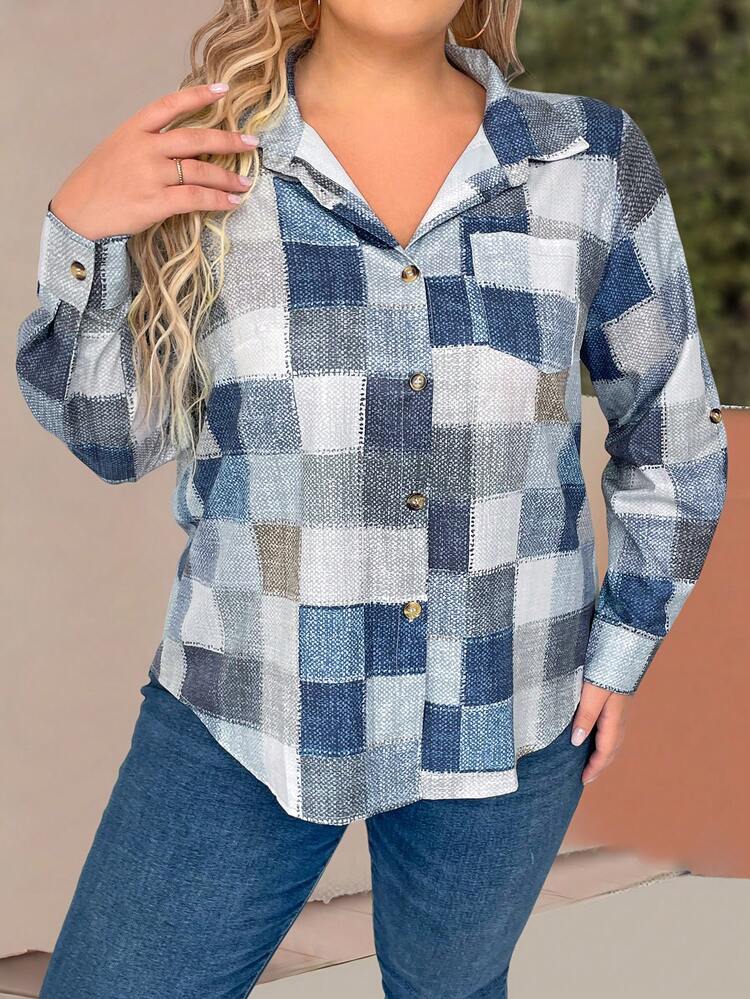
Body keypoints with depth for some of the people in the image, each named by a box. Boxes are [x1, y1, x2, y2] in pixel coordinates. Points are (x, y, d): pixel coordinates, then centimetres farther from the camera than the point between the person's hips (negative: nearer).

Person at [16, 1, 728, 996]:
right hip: (250, 707, 0)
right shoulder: (201, 150, -8)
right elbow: (118, 436, -1)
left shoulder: (592, 160, -7)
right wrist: (82, 230, -16)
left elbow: (674, 428, 4)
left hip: (496, 717, 1)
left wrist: (624, 646, 2)